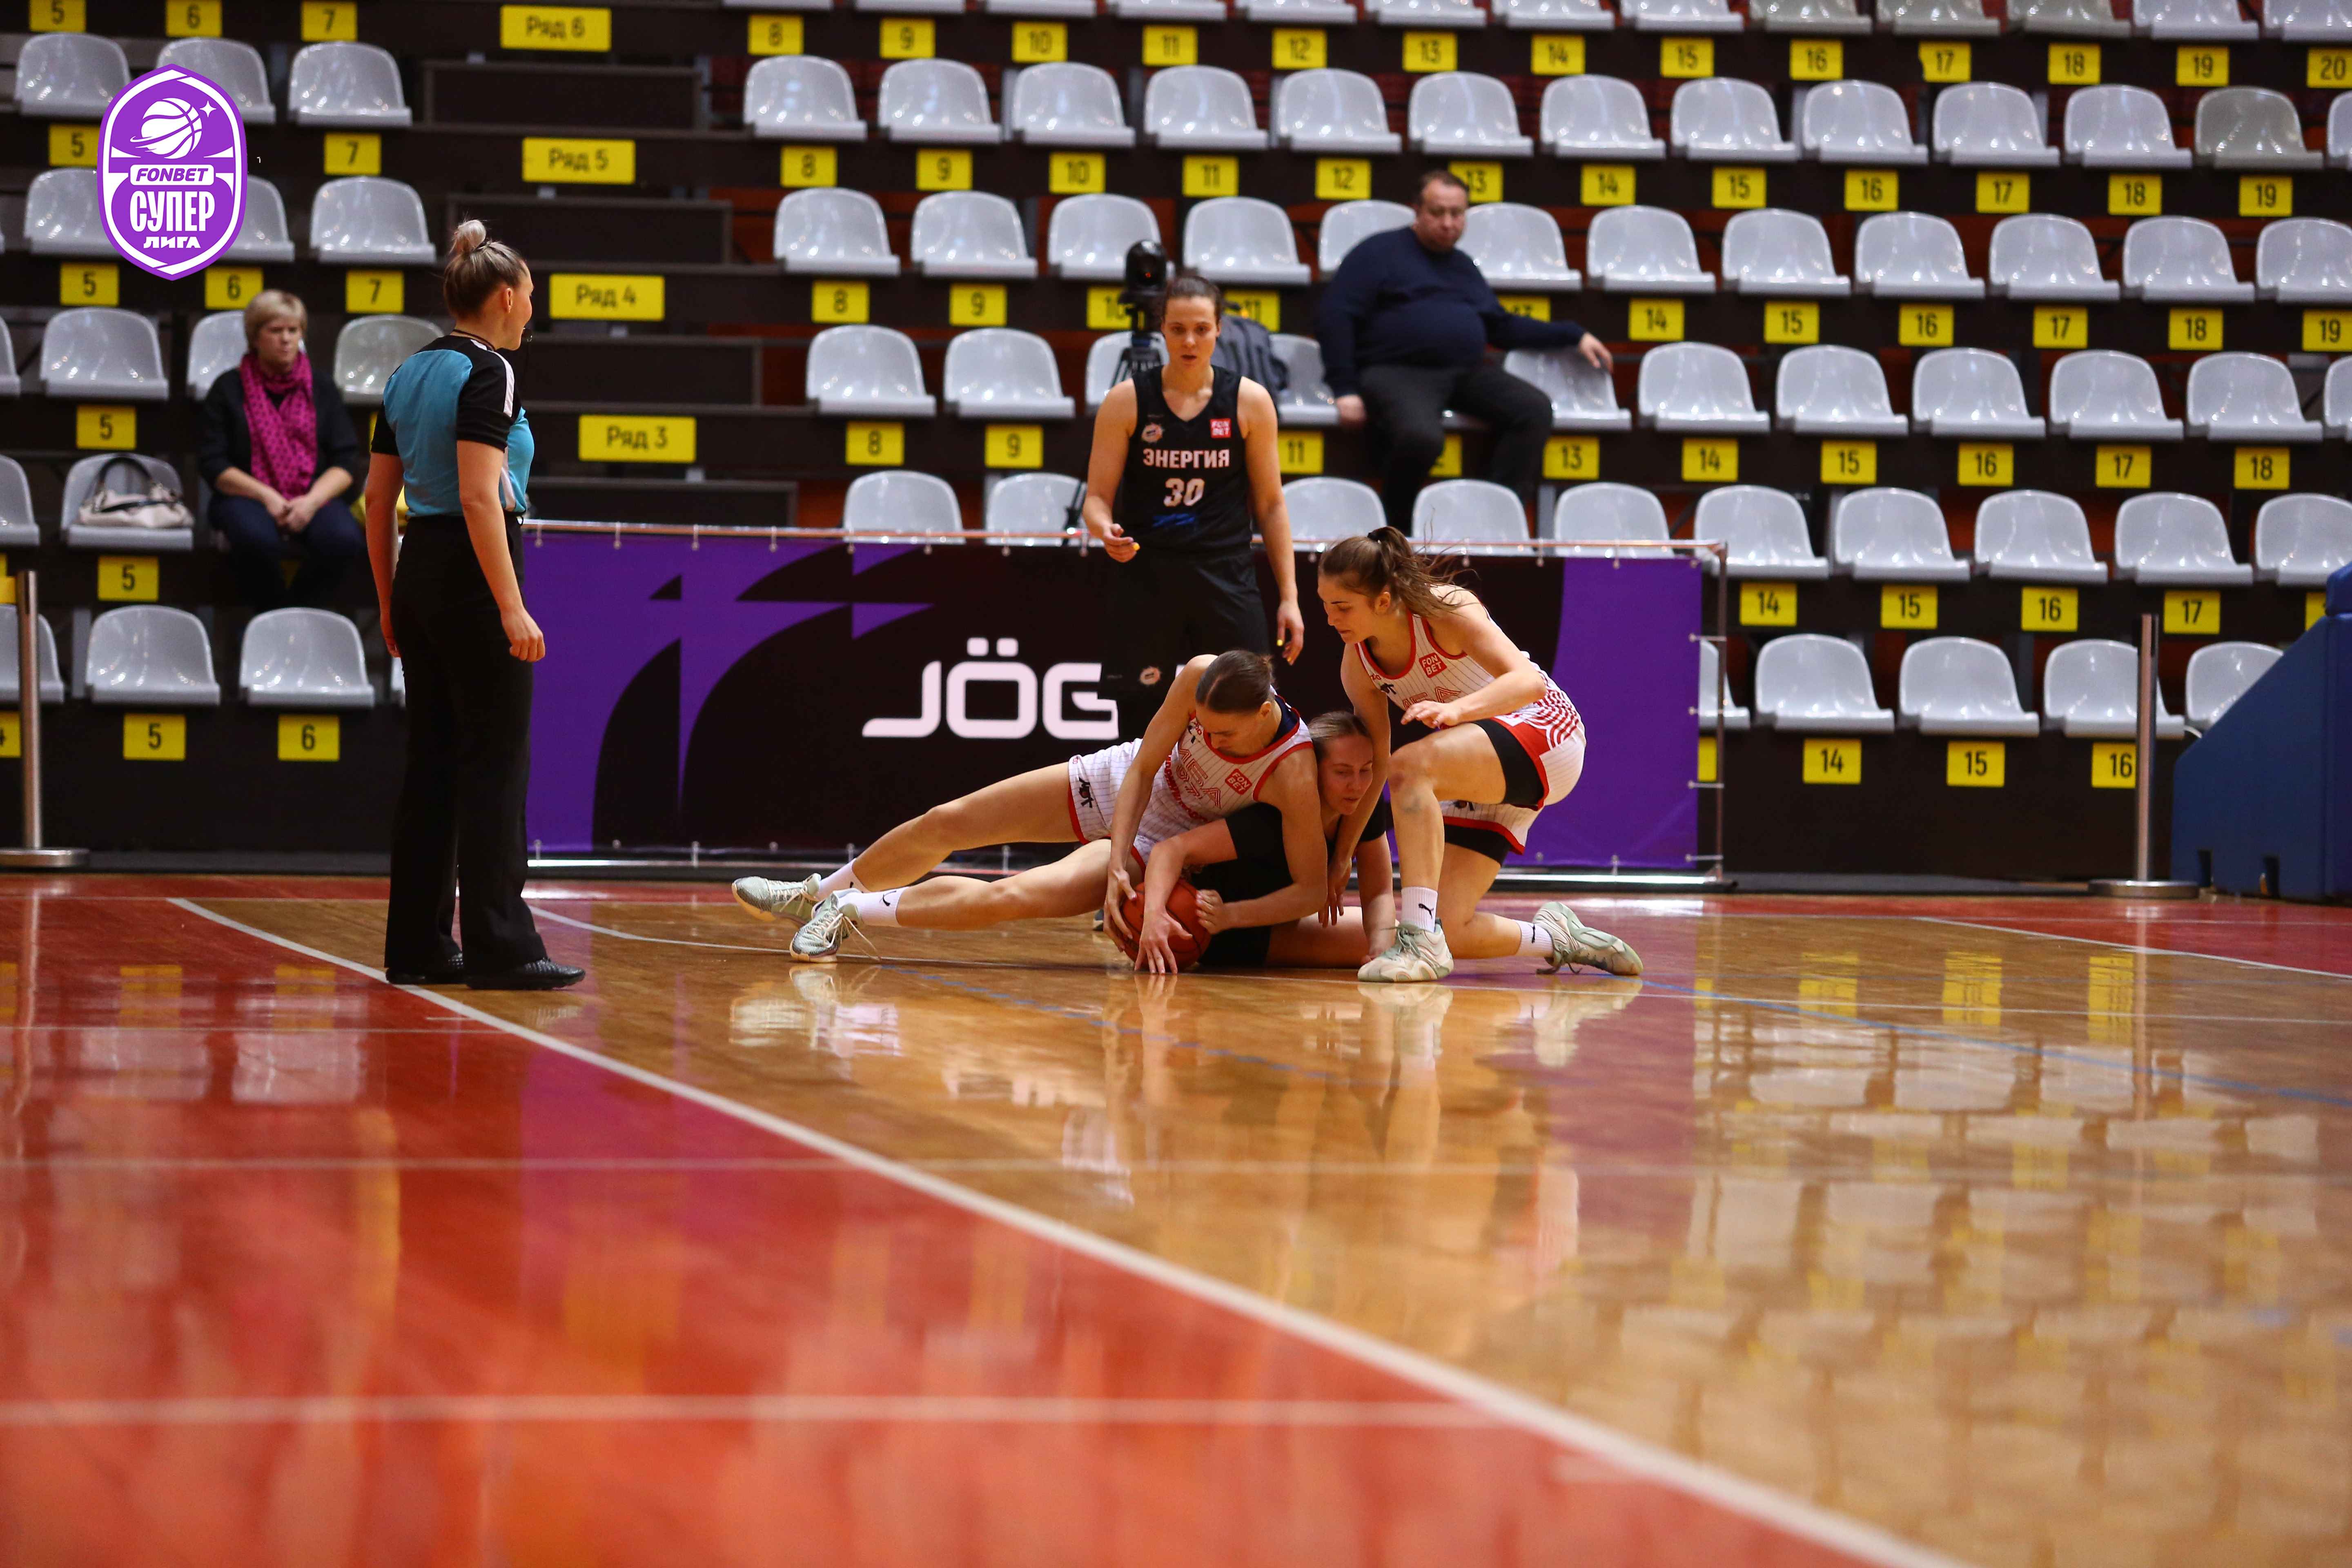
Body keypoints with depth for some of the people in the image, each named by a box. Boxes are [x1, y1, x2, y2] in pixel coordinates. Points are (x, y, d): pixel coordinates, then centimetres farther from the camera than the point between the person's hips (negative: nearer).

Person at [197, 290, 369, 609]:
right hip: (247, 496, -2)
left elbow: (346, 462, 5)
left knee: (345, 540, -31)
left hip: (313, 496, 2)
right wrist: (266, 497, -14)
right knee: (256, 539, -38)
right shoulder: (229, 388, 6)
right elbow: (212, 463, -1)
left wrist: (313, 500, -14)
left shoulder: (320, 384, 11)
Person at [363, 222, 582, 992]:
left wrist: (389, 604, 22)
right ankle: (499, 948, -4)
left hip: (418, 579, 8)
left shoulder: (409, 374, 12)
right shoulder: (487, 373, -12)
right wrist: (513, 609, -22)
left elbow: (377, 500, 15)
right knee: (495, 763, -4)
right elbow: (480, 497, -20)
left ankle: (416, 946, 11)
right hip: (472, 580, -8)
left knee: (433, 762, 10)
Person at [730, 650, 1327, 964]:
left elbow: (1312, 889, -28)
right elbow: (1145, 767, -16)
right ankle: (814, 895, 29)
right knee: (944, 824, 6)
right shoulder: (1201, 678, -27)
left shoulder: (1295, 776, -36)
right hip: (1123, 784, 4)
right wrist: (1116, 865, -24)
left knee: (1014, 898, -25)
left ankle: (850, 910, -8)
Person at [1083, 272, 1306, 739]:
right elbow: (1098, 496, 4)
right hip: (1144, 581, 0)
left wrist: (1288, 596, 4)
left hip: (1227, 581, 0)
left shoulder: (1249, 401, 3)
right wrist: (1106, 529, -20)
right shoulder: (1126, 401, 1)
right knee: (1140, 724, 1)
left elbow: (1270, 505, 8)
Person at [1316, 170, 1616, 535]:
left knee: (1535, 409, -18)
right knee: (1422, 436, -38)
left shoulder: (1463, 266, 26)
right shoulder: (1382, 252, 6)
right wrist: (1345, 389, -13)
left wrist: (1574, 336, 27)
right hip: (1396, 371, -6)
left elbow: (1503, 327, 34)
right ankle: (1396, 531, -13)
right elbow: (1335, 317, -2)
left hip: (1467, 371, 7)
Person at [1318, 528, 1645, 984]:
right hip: (1479, 781, 7)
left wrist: (1455, 710, -50)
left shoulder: (1446, 609, -22)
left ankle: (1421, 941, -36)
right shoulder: (1358, 663, -4)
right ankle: (1553, 938, 18)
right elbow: (1372, 766, 5)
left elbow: (1528, 681, -34)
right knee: (1445, 933, -9)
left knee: (1410, 765, -35)